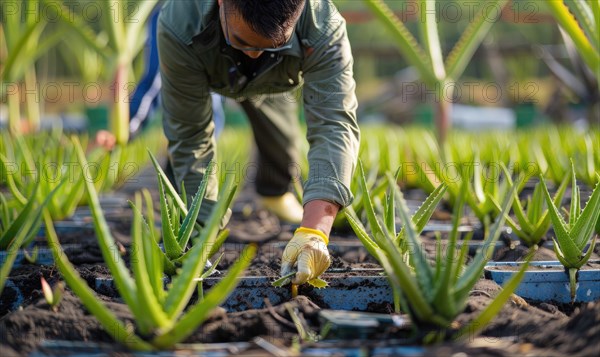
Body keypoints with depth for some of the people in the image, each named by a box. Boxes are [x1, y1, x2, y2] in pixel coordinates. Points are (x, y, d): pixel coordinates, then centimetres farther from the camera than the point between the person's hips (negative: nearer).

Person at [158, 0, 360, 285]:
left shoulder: (324, 29, -47)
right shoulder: (178, 26, -48)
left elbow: (334, 126, -55)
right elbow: (189, 135, -41)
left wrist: (314, 232, -68)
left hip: (272, 83, 1)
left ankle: (274, 190, 46)